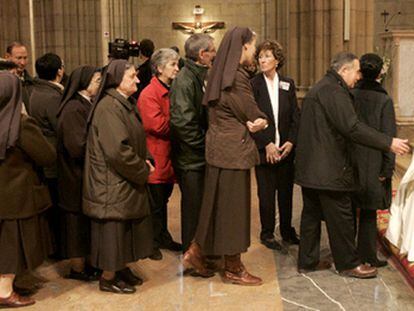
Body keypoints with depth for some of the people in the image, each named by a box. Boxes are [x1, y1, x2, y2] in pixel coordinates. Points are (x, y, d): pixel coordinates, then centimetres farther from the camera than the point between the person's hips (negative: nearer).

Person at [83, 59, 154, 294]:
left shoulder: (126, 104, 11)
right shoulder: (108, 107, -20)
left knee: (128, 227, 17)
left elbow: (136, 140, 20)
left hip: (128, 181, 10)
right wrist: (143, 170, -14)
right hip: (113, 182, -10)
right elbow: (117, 150, -26)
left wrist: (146, 161, 2)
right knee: (114, 227, 1)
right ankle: (108, 277, 14)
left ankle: (122, 268, 30)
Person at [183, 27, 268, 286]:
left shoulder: (222, 74, 11)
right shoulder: (237, 77, -19)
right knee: (233, 205, 1)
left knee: (217, 202, 17)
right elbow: (255, 117, -13)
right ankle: (233, 269, 14)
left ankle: (197, 252, 24)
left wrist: (250, 122, -2)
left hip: (219, 146, 9)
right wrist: (259, 121, 6)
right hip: (234, 150, -9)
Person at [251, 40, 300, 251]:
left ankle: (287, 231, 24)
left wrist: (291, 142, -6)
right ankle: (267, 234, 17)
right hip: (264, 150, -3)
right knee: (266, 193, 4)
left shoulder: (288, 84, 6)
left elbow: (295, 116, 6)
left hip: (286, 148, 3)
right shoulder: (253, 85, -4)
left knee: (286, 191, 10)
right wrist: (267, 144, -13)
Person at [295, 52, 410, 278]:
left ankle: (307, 261, 22)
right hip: (329, 169, -10)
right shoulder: (334, 91, -16)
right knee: (340, 217, 1)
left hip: (309, 166, 10)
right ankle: (348, 264, 13)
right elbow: (353, 128, -24)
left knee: (311, 214, 14)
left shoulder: (317, 89, 17)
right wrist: (389, 143, -22)